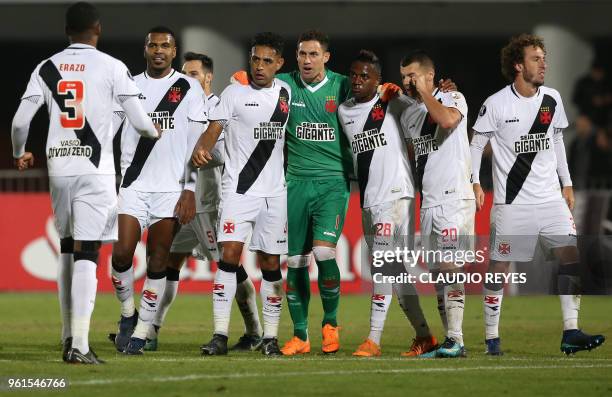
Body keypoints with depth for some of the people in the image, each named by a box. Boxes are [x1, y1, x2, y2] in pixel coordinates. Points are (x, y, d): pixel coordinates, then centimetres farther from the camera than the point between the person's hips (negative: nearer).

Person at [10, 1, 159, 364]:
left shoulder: (47, 68, 6)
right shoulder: (112, 67, -3)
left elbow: (20, 121, 3)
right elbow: (139, 122, -3)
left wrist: (21, 154, 24)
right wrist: (155, 132, 21)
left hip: (59, 168, 4)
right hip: (95, 170, -4)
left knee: (68, 250, 17)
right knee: (87, 253, -7)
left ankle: (69, 337, 21)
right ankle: (79, 345, -15)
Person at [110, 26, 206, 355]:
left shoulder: (189, 89, 1)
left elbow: (196, 143, -2)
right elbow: (112, 136, 14)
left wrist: (190, 190, -8)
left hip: (171, 187, -2)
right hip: (133, 184, 2)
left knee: (157, 262, -1)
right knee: (122, 254, -10)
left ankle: (141, 332, 6)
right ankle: (128, 313, 14)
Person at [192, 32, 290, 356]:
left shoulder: (286, 93, 8)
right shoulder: (235, 93, -1)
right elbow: (214, 129, -9)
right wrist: (201, 149, -29)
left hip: (275, 192, 3)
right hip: (238, 189, -3)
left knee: (270, 263, 4)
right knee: (230, 254, -14)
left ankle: (270, 337, 12)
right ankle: (220, 335, -13)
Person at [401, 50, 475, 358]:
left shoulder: (453, 98, -4)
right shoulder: (409, 115, 17)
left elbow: (448, 119, -27)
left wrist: (425, 92, -14)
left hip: (454, 197, -8)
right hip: (428, 203, 8)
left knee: (448, 266, -16)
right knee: (437, 272, 6)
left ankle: (455, 341, -19)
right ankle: (450, 341, 9)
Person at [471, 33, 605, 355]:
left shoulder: (552, 99, 6)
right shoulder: (496, 104, -8)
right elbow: (477, 144, 1)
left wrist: (567, 183, 17)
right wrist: (474, 182, -8)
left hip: (550, 197, 4)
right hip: (511, 202, -4)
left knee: (571, 255, -10)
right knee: (499, 266, -1)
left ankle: (570, 332, -10)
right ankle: (491, 337, 10)